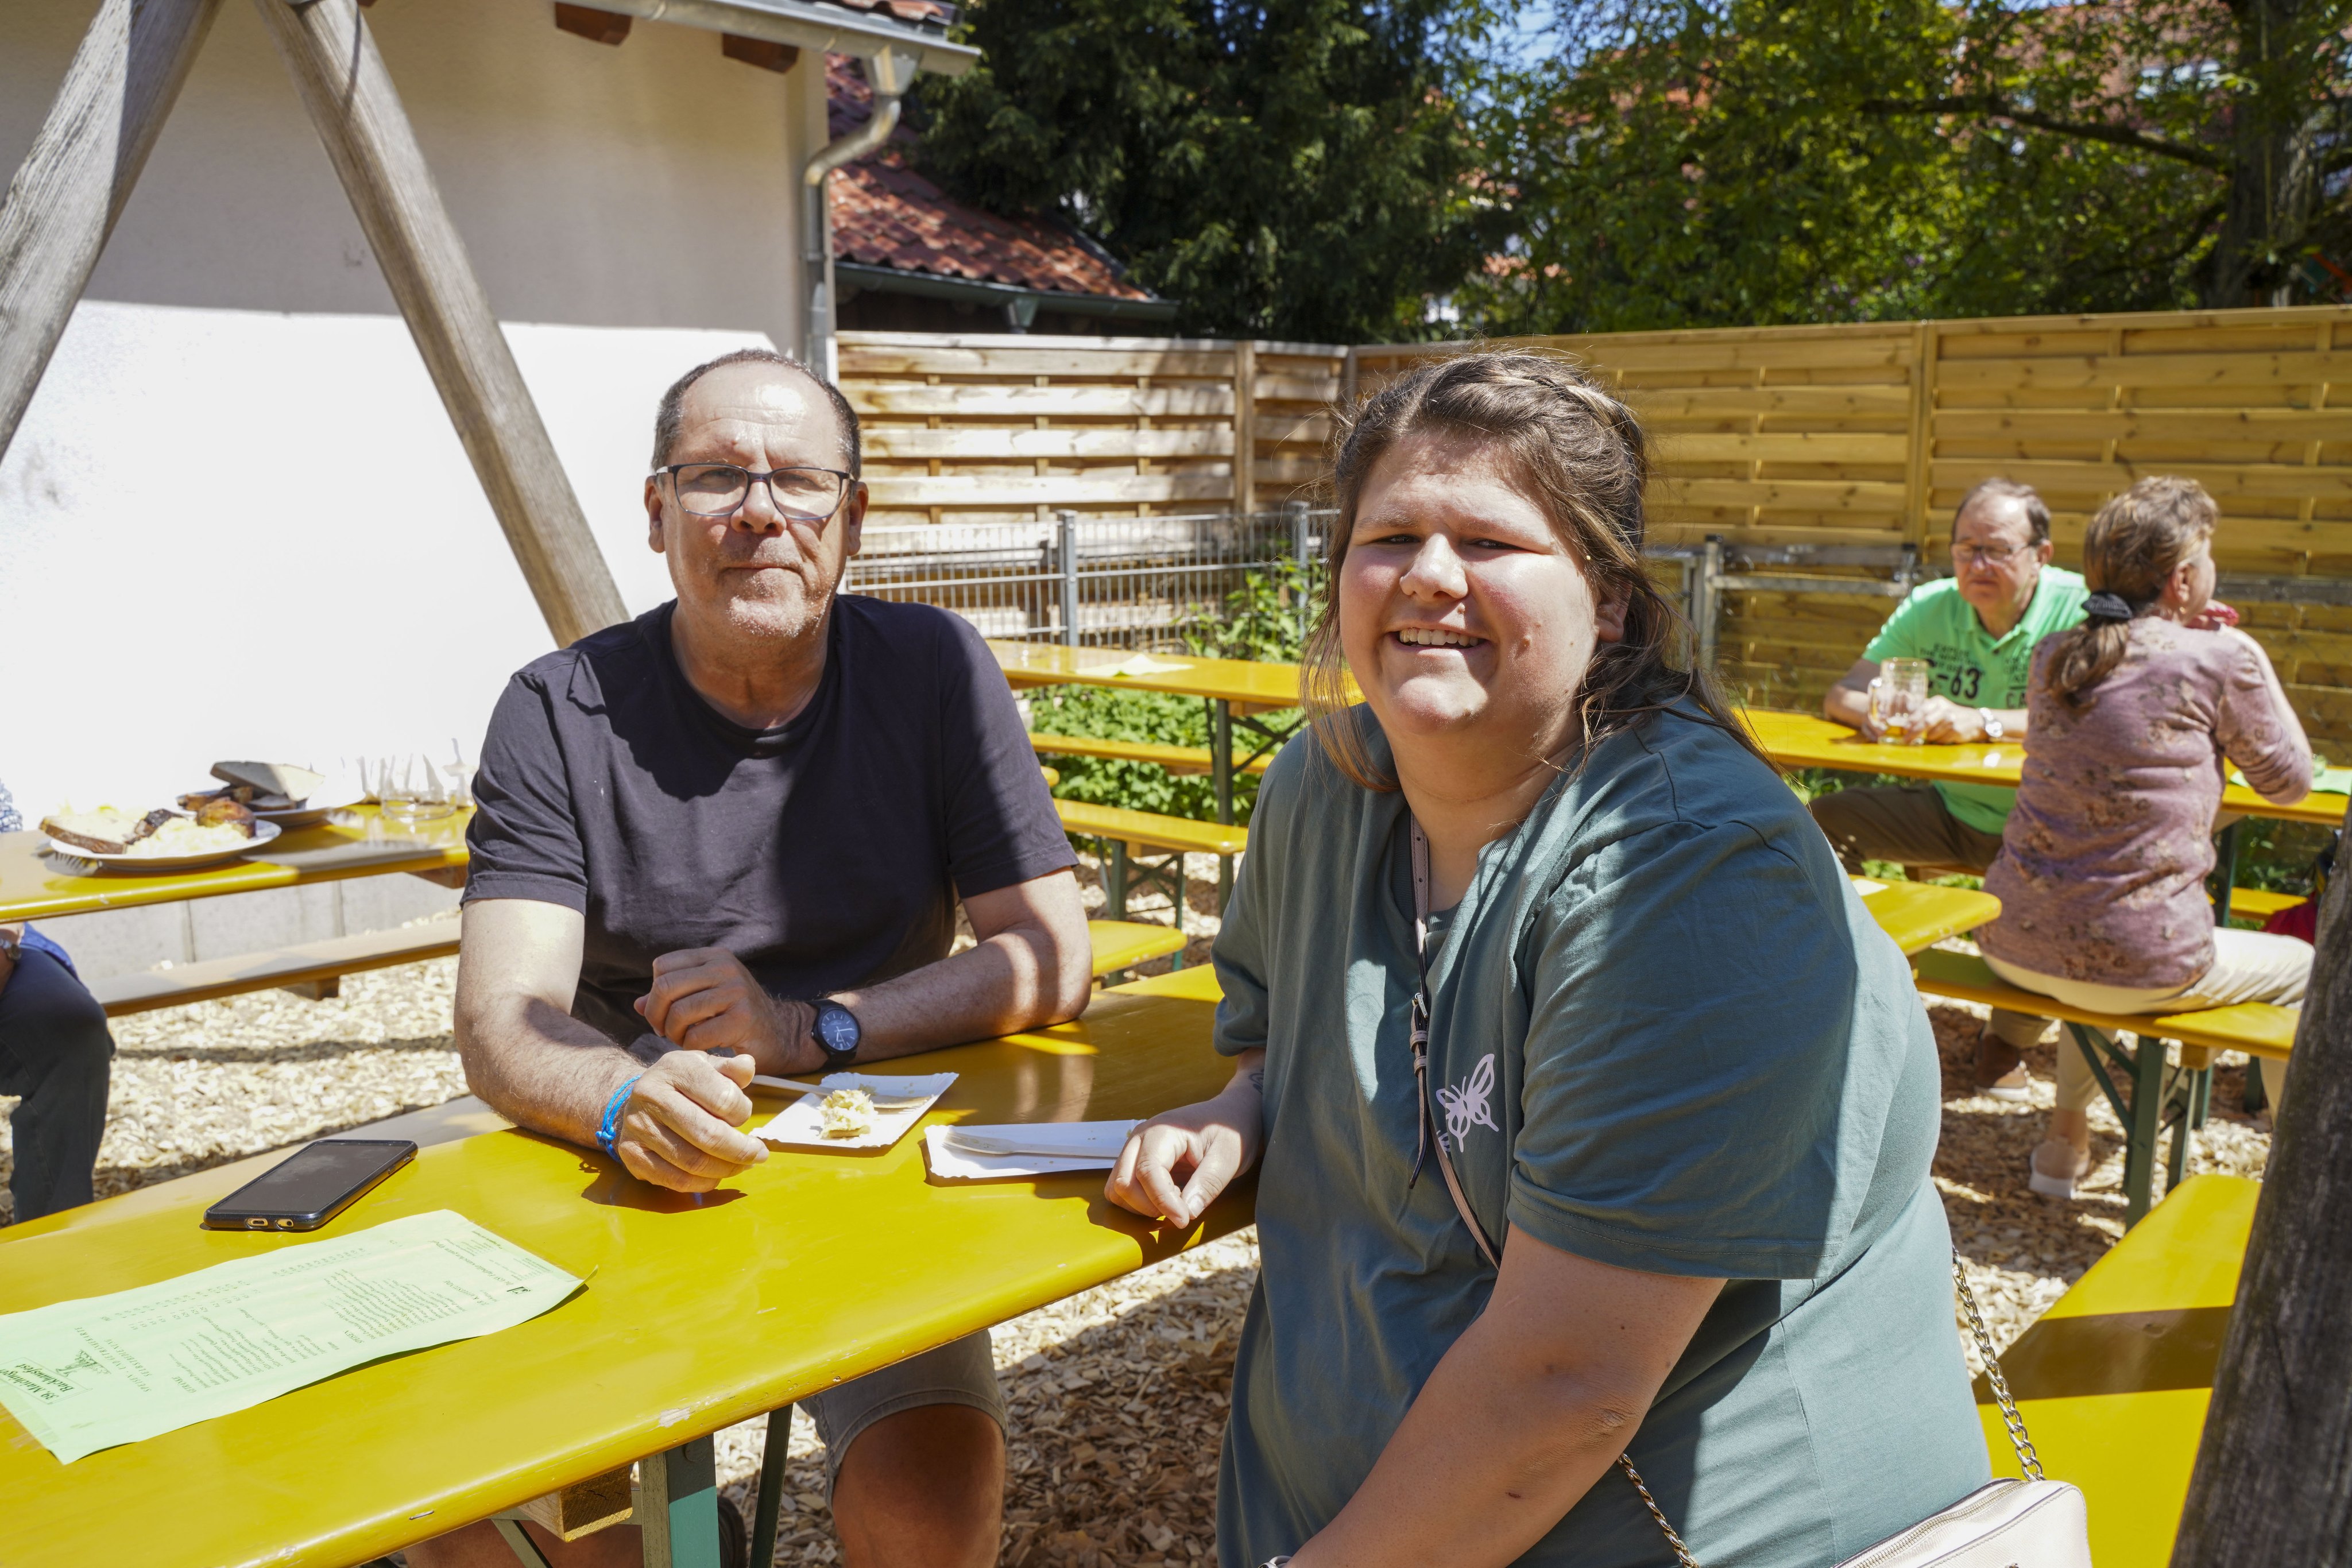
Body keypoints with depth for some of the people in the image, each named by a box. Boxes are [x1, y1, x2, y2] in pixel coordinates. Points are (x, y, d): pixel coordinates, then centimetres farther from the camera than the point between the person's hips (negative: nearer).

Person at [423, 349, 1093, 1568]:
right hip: (625, 1190, 1)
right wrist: (627, 1100, -34)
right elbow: (503, 1023, -10)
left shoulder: (932, 671, -1)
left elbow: (1051, 962, -4)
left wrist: (810, 1030, -17)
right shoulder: (559, 715, -2)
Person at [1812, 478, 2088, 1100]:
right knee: (1825, 819, -13)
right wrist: (1875, 711, -28)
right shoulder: (1929, 607, -2)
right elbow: (1841, 697, -4)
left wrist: (1981, 721, -39)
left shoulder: (2080, 610, -14)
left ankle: (2008, 1039, -5)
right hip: (1951, 810, 4)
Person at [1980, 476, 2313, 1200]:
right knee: (2302, 968, 23)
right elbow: (2289, 781, 6)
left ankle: (2065, 1146, 45)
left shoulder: (2054, 655, 7)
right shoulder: (2224, 656, -9)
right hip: (2138, 965, -6)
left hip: (2013, 946, 6)